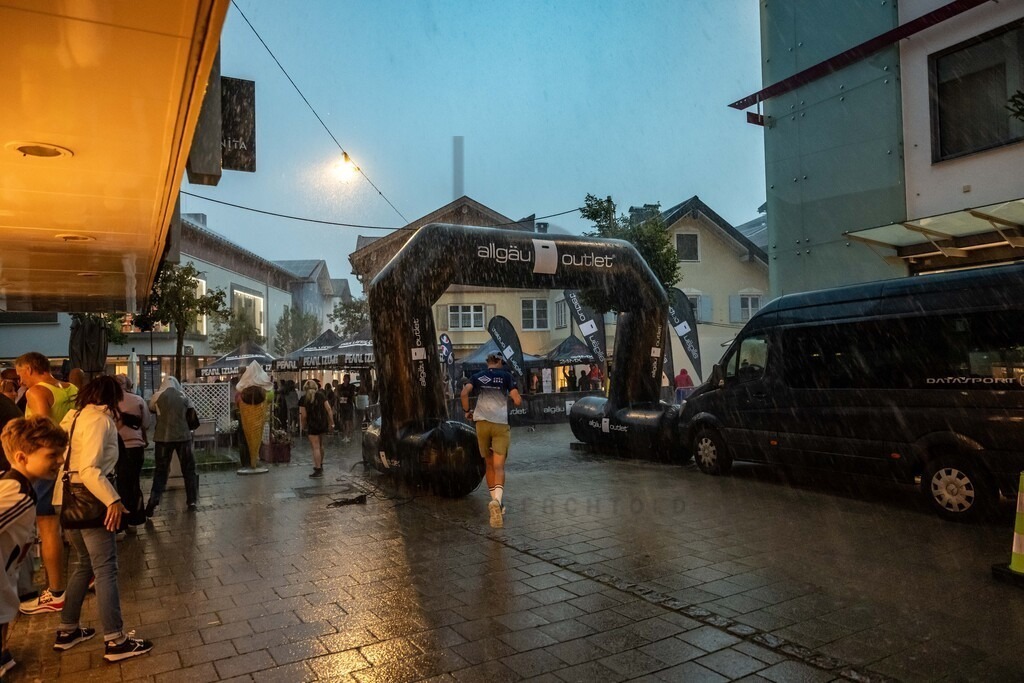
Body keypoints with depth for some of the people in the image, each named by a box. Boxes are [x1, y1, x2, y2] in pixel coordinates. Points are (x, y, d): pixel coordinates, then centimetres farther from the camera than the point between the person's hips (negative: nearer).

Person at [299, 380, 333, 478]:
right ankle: (320, 465, 35)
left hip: (312, 425, -5)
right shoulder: (321, 395, 4)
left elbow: (303, 415, -8)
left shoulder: (303, 399, -5)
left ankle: (318, 470, -5)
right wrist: (332, 423, 2)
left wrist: (303, 426, 8)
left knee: (316, 447, -4)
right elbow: (328, 409, -2)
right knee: (320, 445, 22)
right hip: (323, 423, 5)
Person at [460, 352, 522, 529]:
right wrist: (518, 397, 21)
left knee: (489, 465, 17)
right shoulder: (506, 376, 7)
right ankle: (497, 500, -31)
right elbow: (517, 401, -1)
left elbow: (464, 393, -5)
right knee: (499, 467, -7)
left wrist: (467, 411, 8)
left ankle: (496, 502, 23)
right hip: (501, 423, -2)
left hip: (482, 422, 2)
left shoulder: (478, 377, 12)